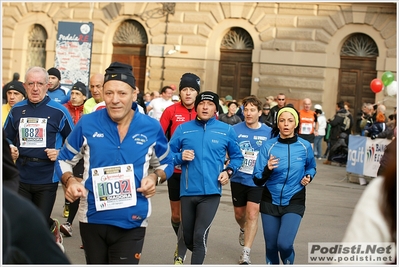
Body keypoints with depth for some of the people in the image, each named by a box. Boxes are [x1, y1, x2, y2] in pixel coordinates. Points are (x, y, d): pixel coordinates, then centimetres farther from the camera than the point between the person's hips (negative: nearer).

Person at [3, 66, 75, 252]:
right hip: (20, 177, 3)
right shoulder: (16, 110, 5)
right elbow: (7, 138, 15)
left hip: (47, 178, -3)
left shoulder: (58, 111, -5)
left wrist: (61, 153, -13)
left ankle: (52, 228, 40)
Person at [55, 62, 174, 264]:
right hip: (92, 218, 1)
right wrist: (70, 181, -12)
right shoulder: (87, 124, -4)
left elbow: (166, 163, 13)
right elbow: (64, 160, 8)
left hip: (132, 222, -1)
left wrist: (155, 177, -9)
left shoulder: (151, 128, -2)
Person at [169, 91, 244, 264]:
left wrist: (228, 171, -5)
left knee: (200, 236, -14)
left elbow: (237, 157, 13)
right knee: (188, 238, 14)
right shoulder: (183, 129, 1)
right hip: (188, 192, 2)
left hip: (211, 192, -2)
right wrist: (180, 157, -14)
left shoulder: (226, 130, 2)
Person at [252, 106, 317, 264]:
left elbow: (311, 167, 16)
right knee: (271, 246, 9)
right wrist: (267, 170, -30)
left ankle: (288, 262, 17)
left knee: (284, 244, -16)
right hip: (270, 202, 1)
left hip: (294, 202, -1)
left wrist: (309, 177, -6)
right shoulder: (268, 146, -8)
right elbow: (257, 181, -10)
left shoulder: (305, 146, -6)